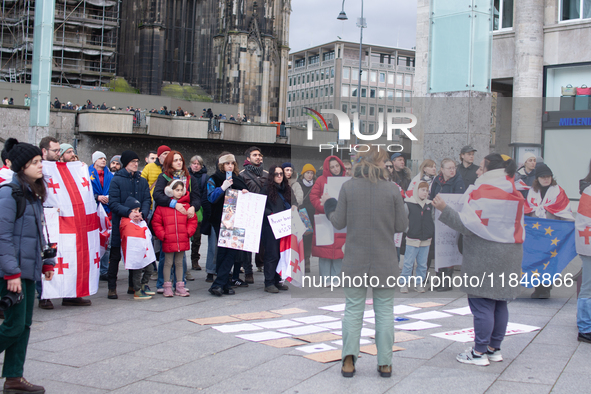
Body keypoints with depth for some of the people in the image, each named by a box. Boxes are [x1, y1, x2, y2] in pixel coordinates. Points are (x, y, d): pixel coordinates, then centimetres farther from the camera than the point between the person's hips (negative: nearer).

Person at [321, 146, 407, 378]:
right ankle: (385, 363, 12)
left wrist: (328, 205, 18)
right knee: (385, 311, 10)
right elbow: (401, 226, -3)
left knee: (353, 309, 10)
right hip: (384, 262, 0)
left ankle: (349, 359, 0)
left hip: (355, 261, 1)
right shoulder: (392, 190, -6)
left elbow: (339, 222, 0)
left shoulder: (348, 187, -5)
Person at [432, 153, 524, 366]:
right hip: (510, 256, 8)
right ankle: (495, 348, 20)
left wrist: (444, 209, -17)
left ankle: (479, 352, 1)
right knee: (499, 304, 13)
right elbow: (519, 227, 18)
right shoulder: (516, 195, 12)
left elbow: (467, 225, -18)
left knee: (481, 304, -3)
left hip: (484, 256, -8)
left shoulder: (481, 192, -12)